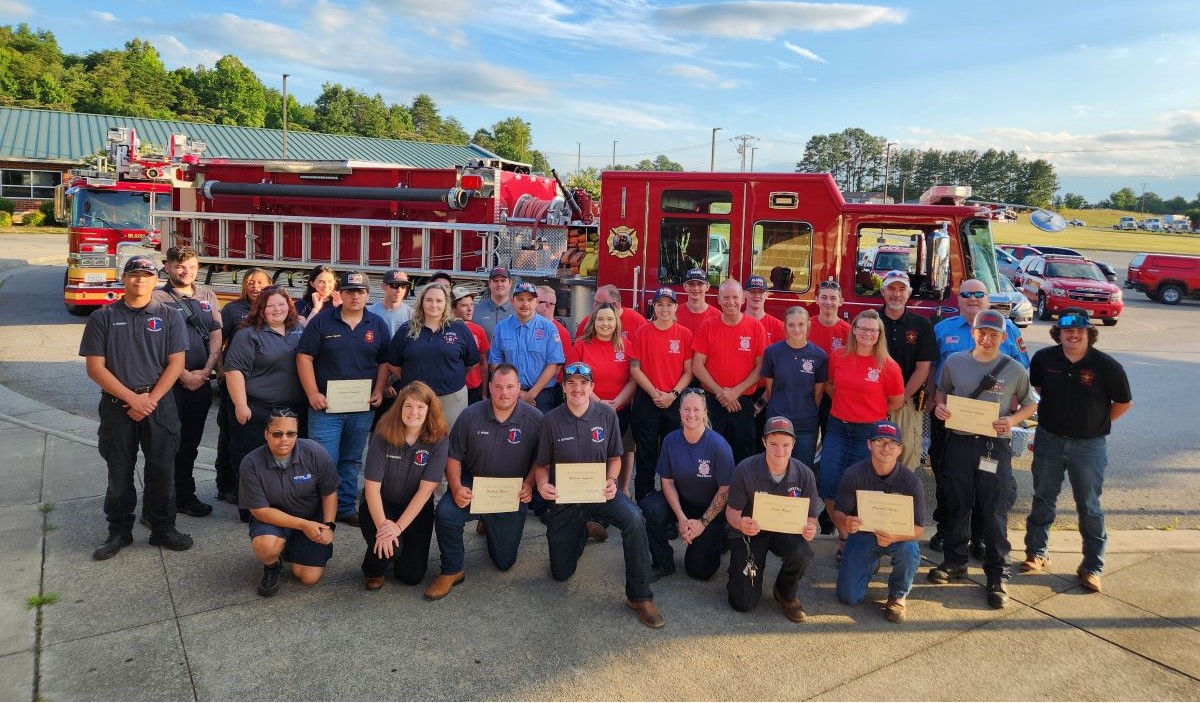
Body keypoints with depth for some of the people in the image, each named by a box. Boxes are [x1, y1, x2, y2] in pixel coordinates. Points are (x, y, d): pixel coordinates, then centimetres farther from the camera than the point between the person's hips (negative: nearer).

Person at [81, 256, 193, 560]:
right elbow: (95, 367, -4)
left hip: (160, 404, 0)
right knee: (119, 472, 8)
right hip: (116, 405, 0)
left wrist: (151, 399, -12)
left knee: (162, 470, 4)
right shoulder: (103, 317, 2)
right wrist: (133, 398, -12)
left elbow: (176, 363, -3)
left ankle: (163, 528, 17)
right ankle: (119, 531, 22)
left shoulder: (169, 317, 3)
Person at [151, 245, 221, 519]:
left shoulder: (208, 296, 12)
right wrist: (184, 375, -13)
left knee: (190, 442, 14)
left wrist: (205, 372, -6)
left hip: (201, 381, 5)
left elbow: (216, 337, 6)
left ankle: (185, 495, 24)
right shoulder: (158, 298, -4)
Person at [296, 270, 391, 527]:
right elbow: (304, 357, -4)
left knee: (352, 461, 13)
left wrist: (379, 391, -2)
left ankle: (346, 508, 24)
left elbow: (384, 362, 11)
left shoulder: (378, 325, 7)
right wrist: (313, 394, -10)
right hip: (325, 406, -3)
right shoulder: (321, 321, -2)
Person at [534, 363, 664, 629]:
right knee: (561, 574, 8)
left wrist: (611, 481, -18)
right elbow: (541, 464, 0)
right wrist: (542, 484, -22)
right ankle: (583, 531, 41)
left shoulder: (607, 414, -8)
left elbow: (614, 457, 3)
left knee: (634, 519, -34)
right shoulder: (551, 420, -10)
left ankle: (640, 596, -18)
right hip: (562, 498, 1)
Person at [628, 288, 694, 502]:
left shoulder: (685, 334, 2)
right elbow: (634, 368, -2)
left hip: (675, 402, 1)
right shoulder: (642, 332, 0)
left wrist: (673, 395, -11)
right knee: (645, 454, 5)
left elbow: (688, 371, 2)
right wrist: (654, 393, -9)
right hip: (646, 401, -1)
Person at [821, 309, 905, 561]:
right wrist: (848, 404, 7)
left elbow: (896, 401, 5)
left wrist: (870, 410, 6)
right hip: (837, 428, 3)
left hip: (869, 432, -3)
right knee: (829, 485, 0)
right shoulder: (838, 357, 0)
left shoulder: (887, 366, -8)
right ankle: (843, 537, 21)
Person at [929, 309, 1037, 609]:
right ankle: (955, 562, 29)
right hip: (959, 441, 2)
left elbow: (1030, 404, 8)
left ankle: (997, 575, 11)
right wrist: (940, 406, -4)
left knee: (995, 512, -1)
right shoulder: (954, 362, 3)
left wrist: (1013, 419, -11)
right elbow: (942, 390, 17)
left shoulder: (1015, 370, -1)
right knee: (957, 506, 13)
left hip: (995, 446, -2)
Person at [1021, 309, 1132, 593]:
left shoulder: (1107, 366, -13)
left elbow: (1124, 402, 2)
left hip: (1089, 445, -2)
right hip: (1048, 440, 3)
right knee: (1042, 499, 13)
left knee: (1089, 506, 6)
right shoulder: (1044, 358, -6)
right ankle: (1036, 553, 26)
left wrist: (1098, 422, 3)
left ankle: (1092, 567, 16)